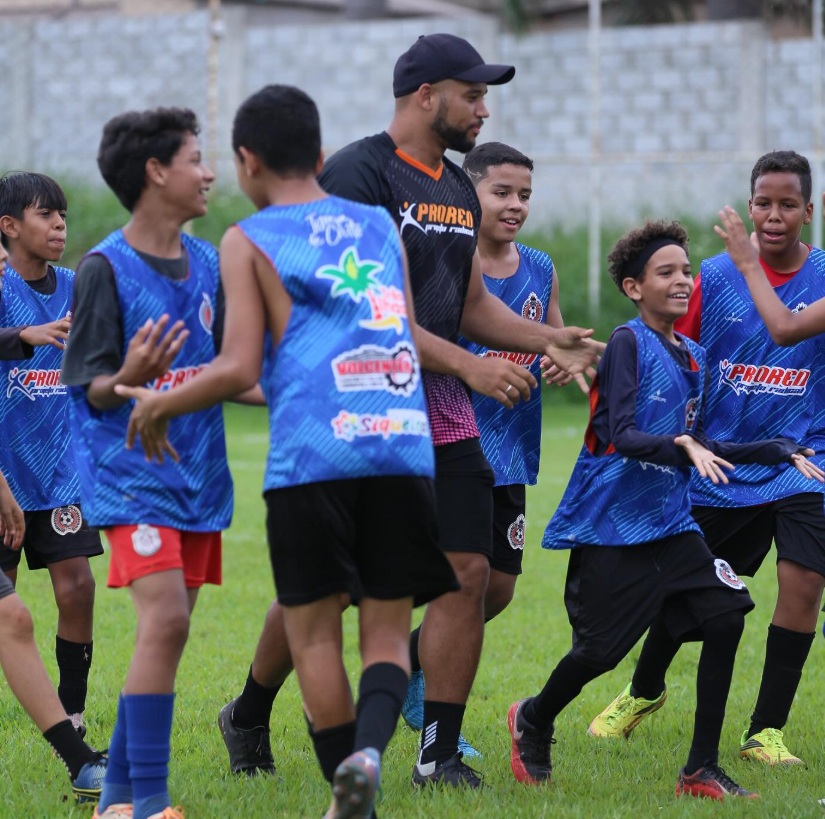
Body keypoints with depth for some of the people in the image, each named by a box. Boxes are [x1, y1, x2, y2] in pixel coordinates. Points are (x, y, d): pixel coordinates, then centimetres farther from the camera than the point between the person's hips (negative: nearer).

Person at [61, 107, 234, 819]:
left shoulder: (206, 263, 9)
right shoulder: (105, 269, -11)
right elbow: (90, 390, -10)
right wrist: (128, 379, -30)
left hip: (197, 473, 7)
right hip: (129, 472, -7)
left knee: (166, 632, 7)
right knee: (165, 619, -19)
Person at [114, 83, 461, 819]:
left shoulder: (249, 241, 6)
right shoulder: (380, 225, 20)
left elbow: (239, 369, -2)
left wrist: (157, 404, 13)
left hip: (312, 454, -3)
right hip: (405, 446, 3)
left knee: (315, 630, 8)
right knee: (387, 625, 7)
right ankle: (369, 746, -20)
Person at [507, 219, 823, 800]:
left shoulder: (694, 357, 12)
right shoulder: (628, 344, -11)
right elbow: (622, 436, -20)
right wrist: (681, 445, -36)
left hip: (669, 522, 7)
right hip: (610, 525, -7)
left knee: (726, 614, -9)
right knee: (601, 650, -4)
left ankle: (702, 770, -2)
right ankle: (533, 722, 28)